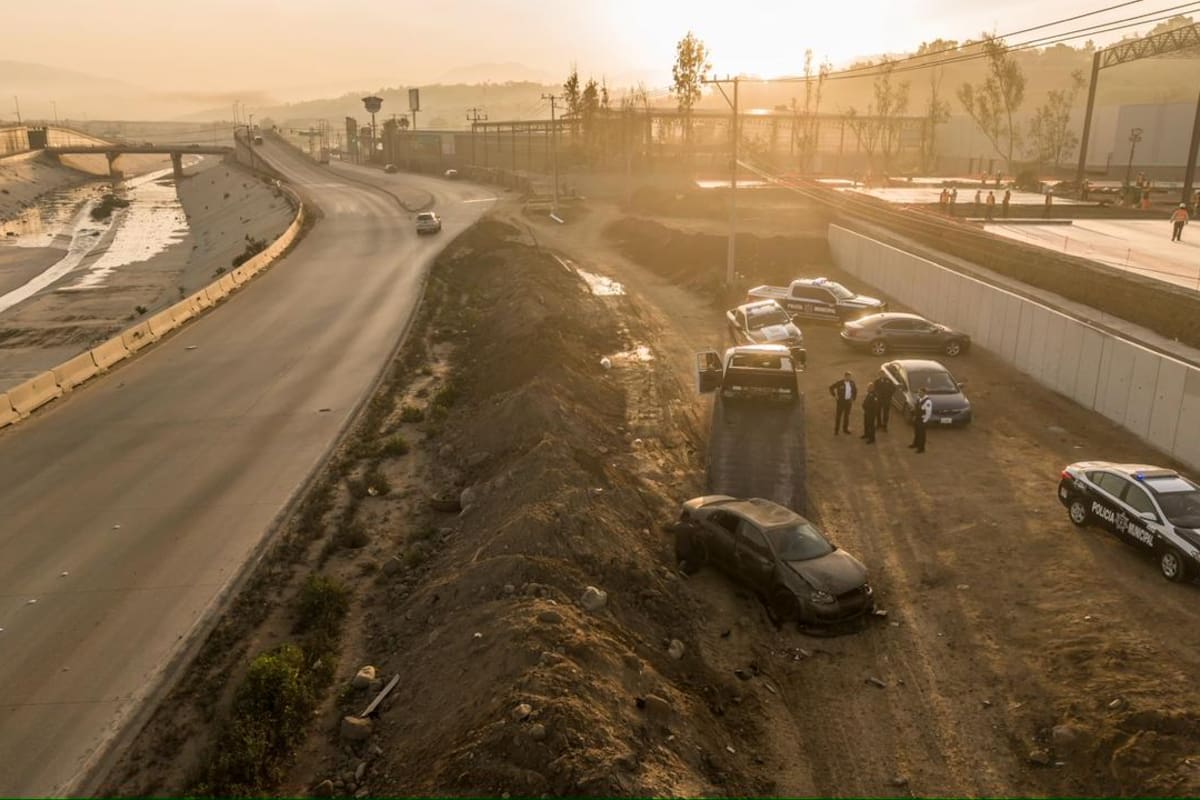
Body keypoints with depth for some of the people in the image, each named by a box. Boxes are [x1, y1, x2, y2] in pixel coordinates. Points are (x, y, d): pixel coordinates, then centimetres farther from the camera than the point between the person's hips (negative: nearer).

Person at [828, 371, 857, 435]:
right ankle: (836, 430, 9)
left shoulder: (852, 382, 0)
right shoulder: (839, 383, -14)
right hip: (841, 401, -4)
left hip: (849, 401, 4)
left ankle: (845, 429, 24)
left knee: (847, 415, 12)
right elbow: (831, 387, -7)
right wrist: (834, 396, -9)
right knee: (838, 415, 1)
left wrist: (853, 398, 8)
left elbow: (855, 390, 16)